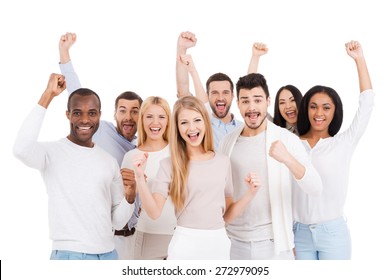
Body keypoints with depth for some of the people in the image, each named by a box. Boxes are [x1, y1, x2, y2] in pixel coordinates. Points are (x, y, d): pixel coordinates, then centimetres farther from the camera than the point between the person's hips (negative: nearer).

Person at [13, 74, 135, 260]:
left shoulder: (109, 161, 9)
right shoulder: (51, 152, -6)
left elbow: (118, 222, 10)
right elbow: (21, 149, -30)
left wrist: (130, 197, -11)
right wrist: (47, 96, -23)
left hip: (108, 256, 5)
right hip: (69, 257, -5)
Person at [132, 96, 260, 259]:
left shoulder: (223, 162, 5)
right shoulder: (169, 165, -3)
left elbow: (227, 215, 9)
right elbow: (154, 213, -13)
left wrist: (250, 193, -5)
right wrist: (140, 177, -23)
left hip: (219, 244, 3)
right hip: (185, 245, -2)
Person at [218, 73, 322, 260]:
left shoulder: (287, 140, -8)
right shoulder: (227, 142, 3)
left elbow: (315, 189, -17)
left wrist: (288, 159, -33)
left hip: (274, 242, -3)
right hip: (234, 242, 3)